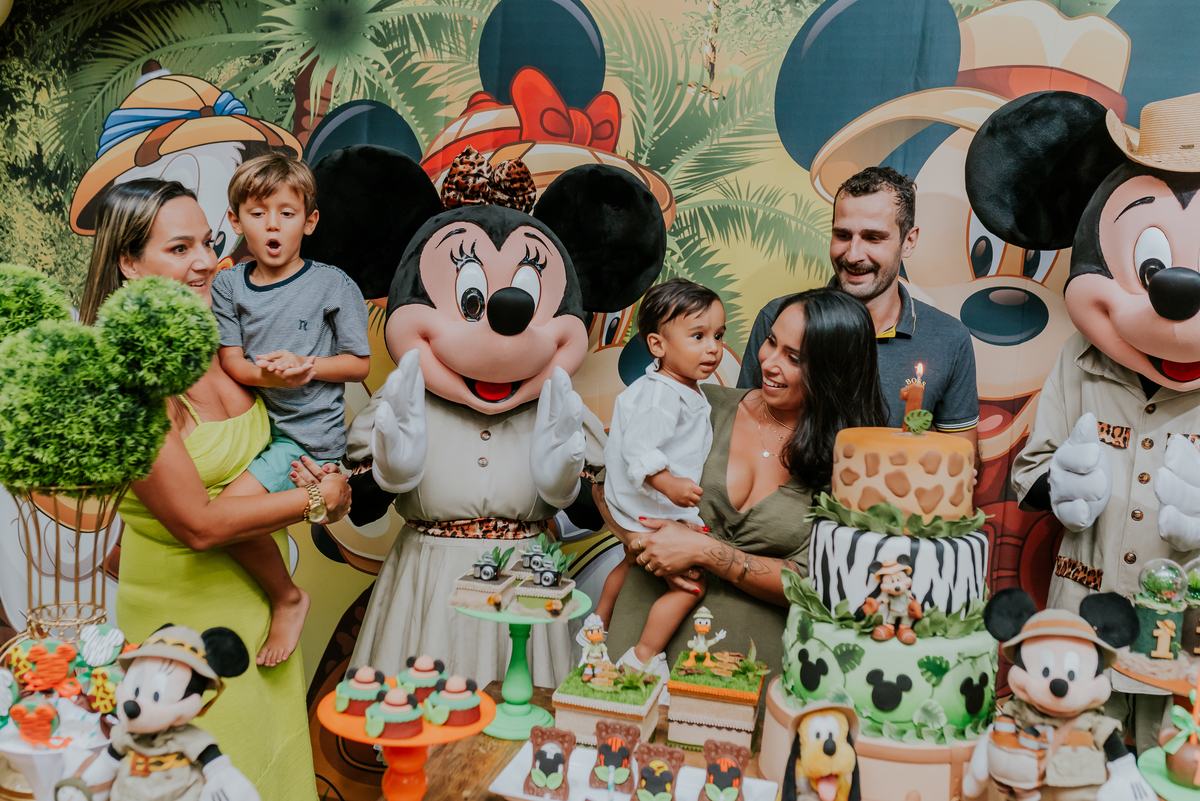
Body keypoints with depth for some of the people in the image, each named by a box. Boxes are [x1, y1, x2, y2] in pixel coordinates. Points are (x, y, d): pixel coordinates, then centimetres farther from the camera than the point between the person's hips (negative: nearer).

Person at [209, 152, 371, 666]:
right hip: (252, 417, 6)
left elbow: (359, 364, -2)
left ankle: (288, 598, 1)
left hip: (311, 431, -6)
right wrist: (271, 374, -21)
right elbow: (232, 362, 0)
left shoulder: (332, 285, -5)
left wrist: (306, 366, -19)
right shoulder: (228, 286, 7)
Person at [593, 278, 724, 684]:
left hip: (642, 513, 11)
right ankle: (645, 657, 4)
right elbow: (638, 448, -33)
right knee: (690, 584, -6)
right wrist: (669, 484, -39)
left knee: (632, 563, 29)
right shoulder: (659, 398, -29)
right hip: (653, 511, -11)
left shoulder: (686, 389, 5)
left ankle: (597, 624, 49)